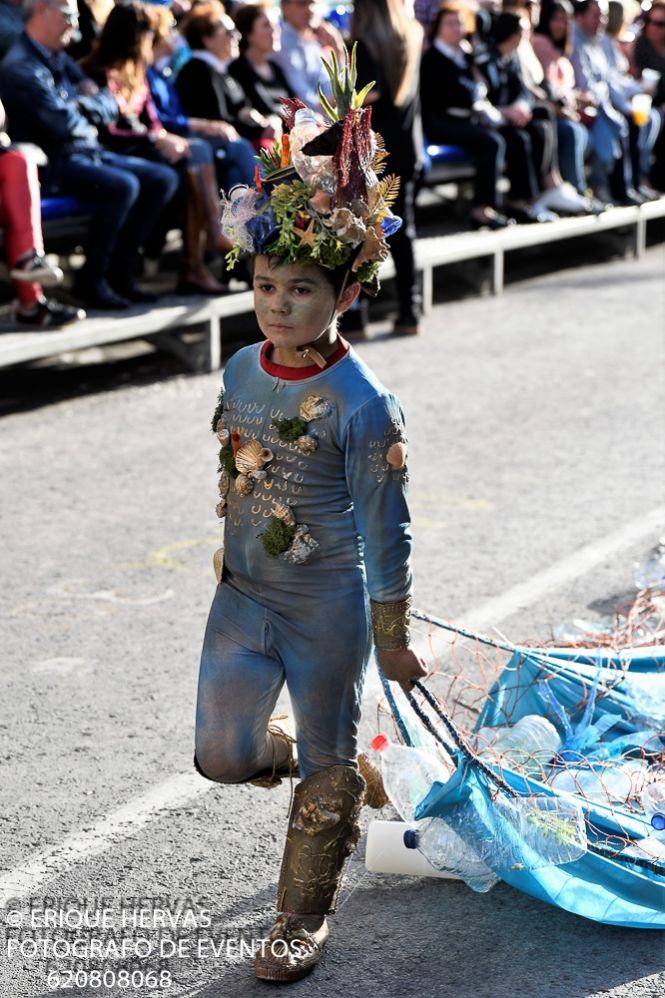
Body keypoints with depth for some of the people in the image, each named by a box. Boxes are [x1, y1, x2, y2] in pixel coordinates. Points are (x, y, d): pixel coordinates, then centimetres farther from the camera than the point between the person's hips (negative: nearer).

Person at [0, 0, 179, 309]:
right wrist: (86, 123, -1)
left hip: (85, 153, 10)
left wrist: (87, 104, -5)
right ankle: (91, 280, -18)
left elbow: (110, 106, 16)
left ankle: (119, 270, 1)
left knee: (163, 179, 0)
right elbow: (64, 124, -22)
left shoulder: (60, 60, 17)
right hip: (51, 163, -10)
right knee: (123, 186, -31)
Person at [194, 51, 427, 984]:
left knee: (328, 765, 10)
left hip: (328, 603, -5)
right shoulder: (240, 371, -1)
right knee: (222, 755, 8)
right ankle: (289, 758, 43)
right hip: (243, 592, 5)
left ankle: (304, 917, 28)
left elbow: (384, 529, -13)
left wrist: (392, 637, -7)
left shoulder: (362, 404, -20)